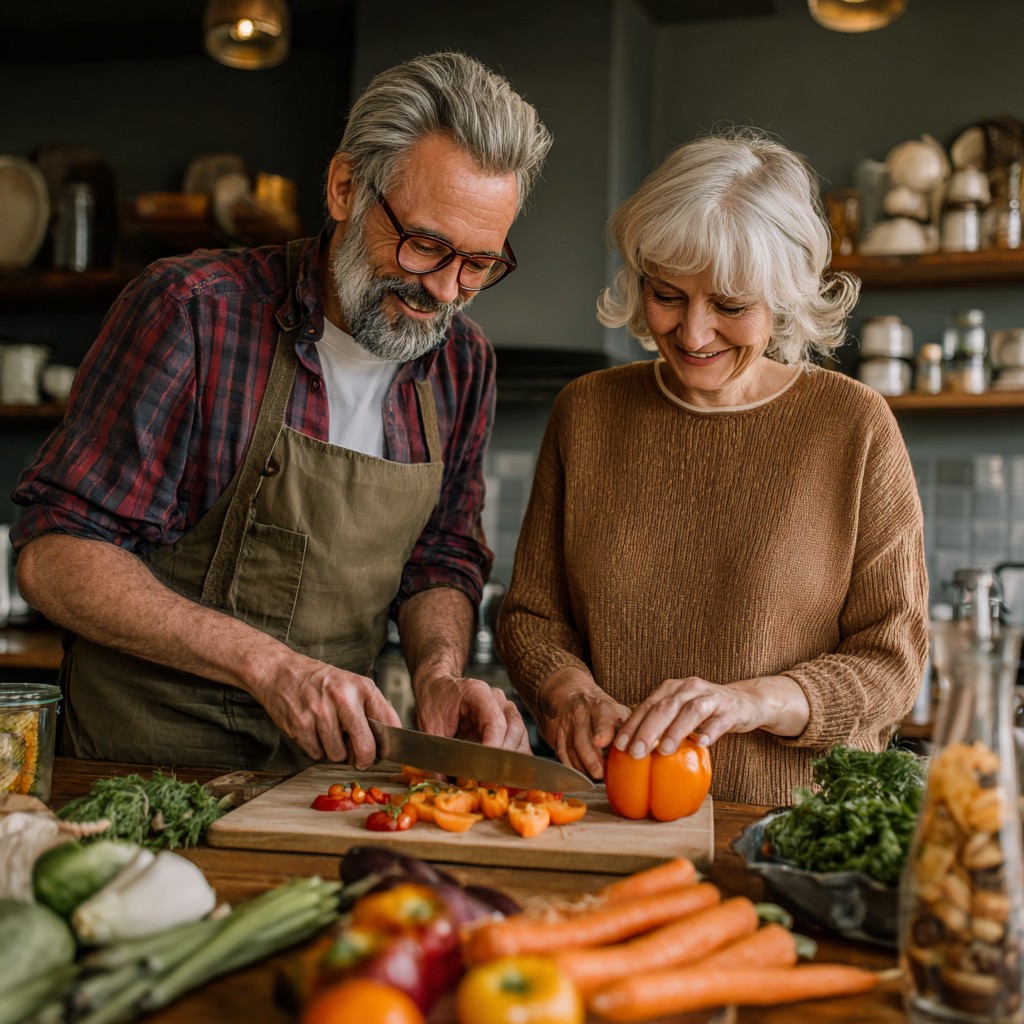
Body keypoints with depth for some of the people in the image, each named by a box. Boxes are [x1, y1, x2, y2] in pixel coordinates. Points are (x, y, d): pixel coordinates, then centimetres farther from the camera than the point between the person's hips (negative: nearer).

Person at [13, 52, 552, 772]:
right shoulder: (196, 311, -14)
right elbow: (53, 553, -14)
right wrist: (267, 662, -24)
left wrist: (440, 672, -12)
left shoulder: (464, 362, 4)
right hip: (152, 759, -8)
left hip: (334, 756, 8)